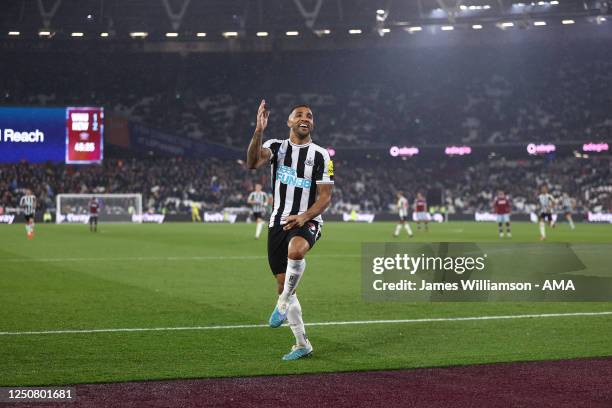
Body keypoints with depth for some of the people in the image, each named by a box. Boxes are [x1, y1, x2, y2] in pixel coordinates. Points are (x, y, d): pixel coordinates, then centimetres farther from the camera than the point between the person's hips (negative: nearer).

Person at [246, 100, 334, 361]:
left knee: (295, 251, -38)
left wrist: (304, 217, -19)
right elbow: (252, 163, -18)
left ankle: (283, 304, -17)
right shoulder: (276, 147, 3)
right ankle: (302, 344, 18)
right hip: (278, 222, 3)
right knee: (282, 284, 6)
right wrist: (259, 130, -33)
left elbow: (325, 196, -2)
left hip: (307, 222, -3)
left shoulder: (320, 155, 0)